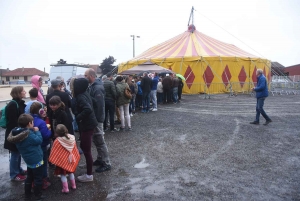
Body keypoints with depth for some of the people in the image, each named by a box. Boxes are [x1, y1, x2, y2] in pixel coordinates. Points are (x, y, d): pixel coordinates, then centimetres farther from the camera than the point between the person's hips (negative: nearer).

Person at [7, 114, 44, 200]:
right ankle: (38, 196, 18)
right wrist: (37, 131, -12)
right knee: (38, 178, 7)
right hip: (36, 159, -9)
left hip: (29, 159, 9)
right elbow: (39, 140, -22)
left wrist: (33, 131, 0)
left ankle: (27, 195, 31)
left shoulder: (19, 132, 2)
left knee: (29, 177, 22)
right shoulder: (29, 134, -27)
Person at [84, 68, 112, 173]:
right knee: (96, 140, 19)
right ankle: (100, 159, 33)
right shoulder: (92, 86, 10)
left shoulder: (98, 88, -22)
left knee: (100, 141, -1)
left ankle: (106, 164, 10)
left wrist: (97, 119, -23)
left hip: (96, 118, -10)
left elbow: (99, 105, -26)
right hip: (93, 117, 10)